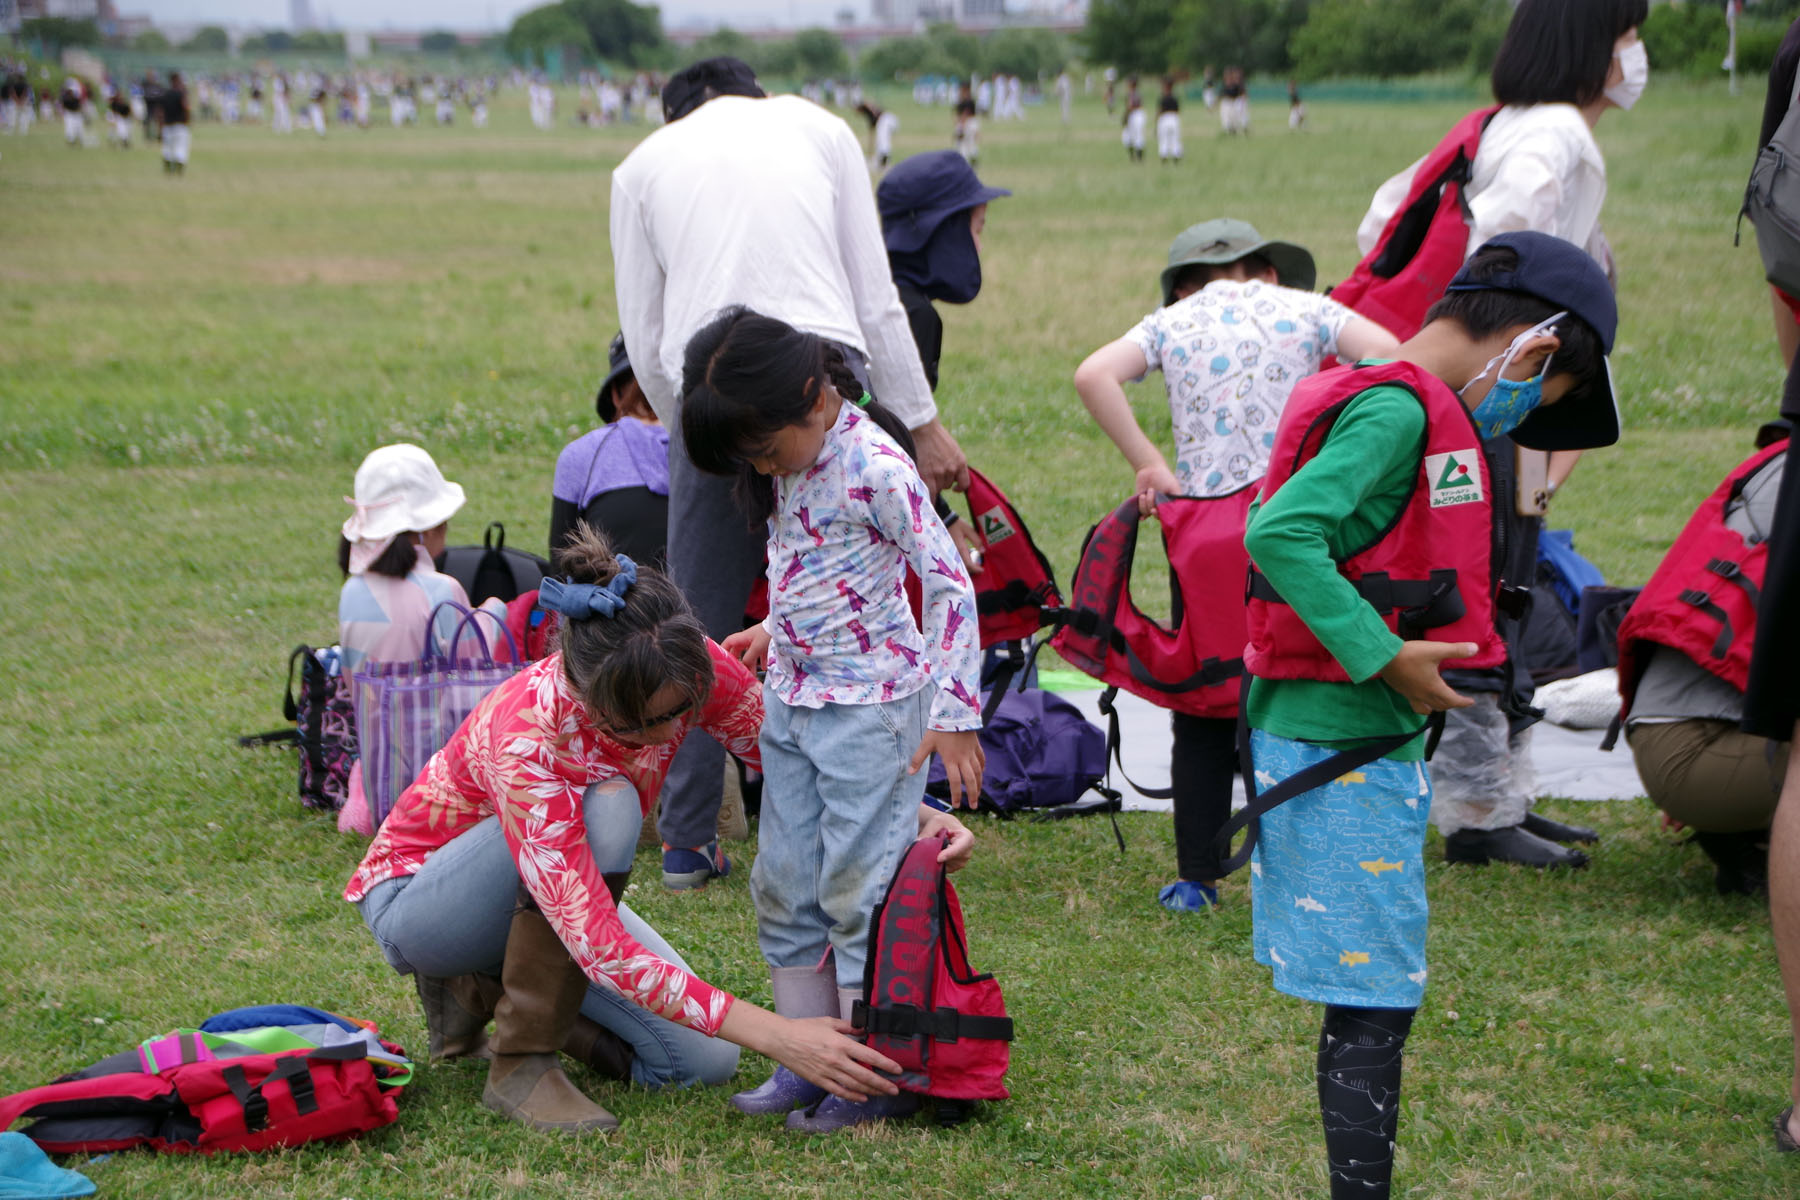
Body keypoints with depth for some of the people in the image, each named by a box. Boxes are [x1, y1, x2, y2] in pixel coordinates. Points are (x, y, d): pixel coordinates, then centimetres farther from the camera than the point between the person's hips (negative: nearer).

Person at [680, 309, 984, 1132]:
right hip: (791, 701, 9)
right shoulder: (789, 462, 5)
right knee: (785, 887, 10)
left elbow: (948, 584, -18)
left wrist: (953, 712, -18)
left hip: (870, 707, -9)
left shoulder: (875, 467, -20)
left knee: (858, 887, -5)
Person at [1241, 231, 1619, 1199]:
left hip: (1341, 741, 10)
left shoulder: (1389, 404, 13)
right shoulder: (1398, 411, -17)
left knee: (1367, 999, 15)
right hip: (1343, 749, -10)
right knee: (1374, 1006, -6)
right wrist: (1384, 657, -25)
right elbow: (1279, 533, -28)